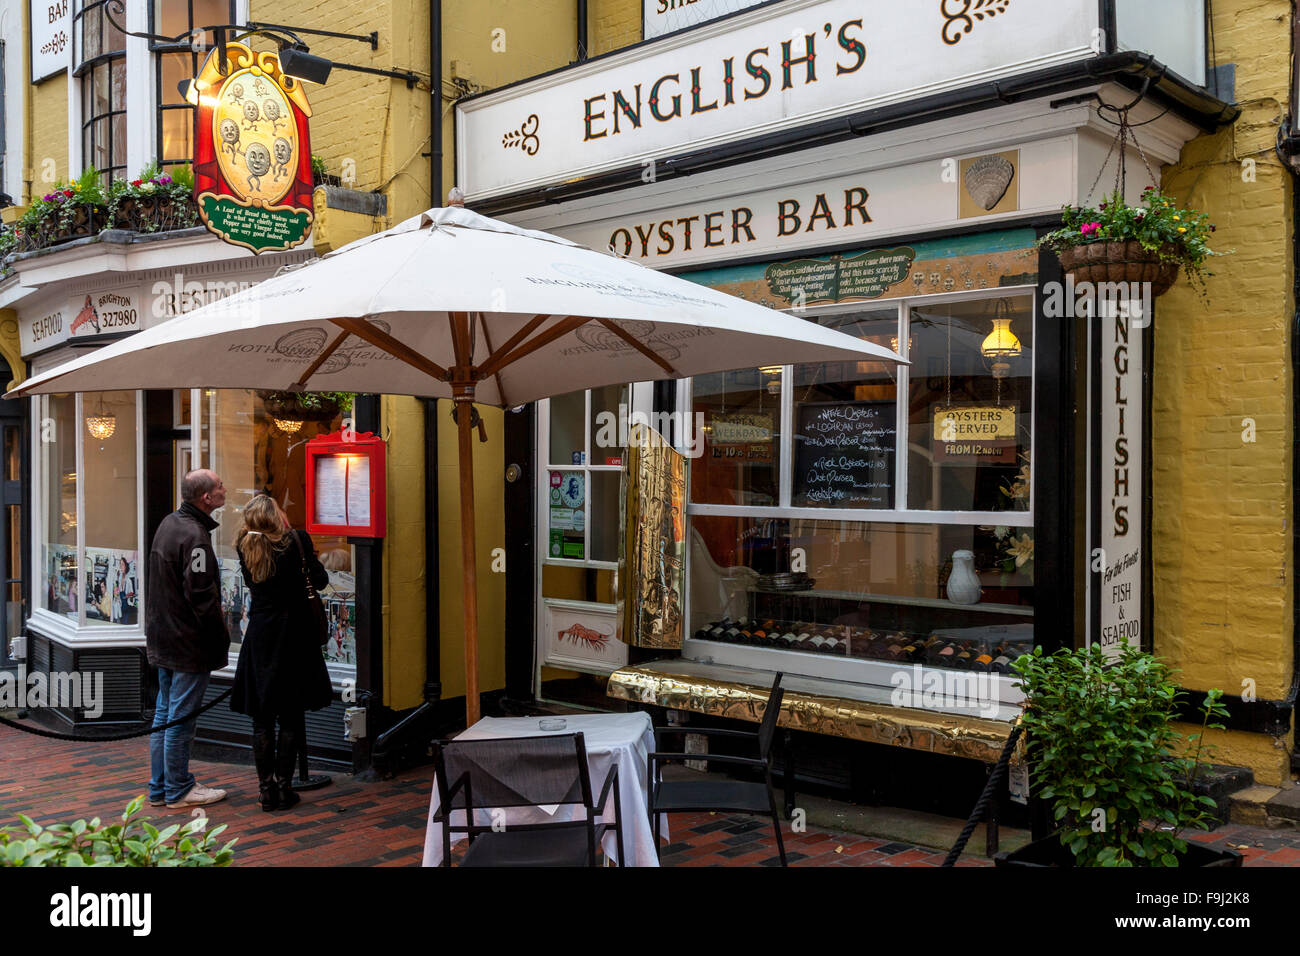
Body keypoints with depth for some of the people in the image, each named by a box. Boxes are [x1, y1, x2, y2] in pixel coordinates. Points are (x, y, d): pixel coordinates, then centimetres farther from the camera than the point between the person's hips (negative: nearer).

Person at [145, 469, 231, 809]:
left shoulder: (168, 524, 10)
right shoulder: (194, 536, -21)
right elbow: (203, 597, -22)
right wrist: (222, 638, -12)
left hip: (162, 638, 10)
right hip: (189, 643, -10)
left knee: (165, 712, 16)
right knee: (182, 717, 0)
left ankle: (160, 787, 25)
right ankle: (178, 790, 10)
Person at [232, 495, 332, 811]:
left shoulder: (245, 546, 0)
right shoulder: (297, 540, -8)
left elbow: (251, 584, 10)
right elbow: (320, 581, -3)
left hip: (259, 634, 2)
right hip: (294, 632, -2)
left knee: (262, 719, 10)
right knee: (290, 717, 7)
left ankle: (266, 789, 12)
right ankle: (283, 787, 9)